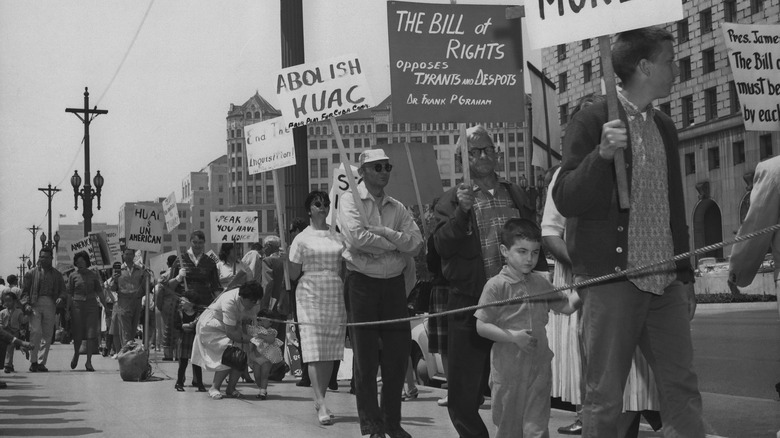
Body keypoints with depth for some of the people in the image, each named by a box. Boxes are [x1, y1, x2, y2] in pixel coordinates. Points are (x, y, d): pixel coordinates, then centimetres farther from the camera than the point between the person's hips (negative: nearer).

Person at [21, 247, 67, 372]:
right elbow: (25, 291, 9)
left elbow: (63, 291, 15)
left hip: (50, 305, 2)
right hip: (35, 305, -2)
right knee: (35, 332, -15)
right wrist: (26, 304, -7)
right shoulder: (32, 273, 13)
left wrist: (61, 298, -7)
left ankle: (41, 363, 4)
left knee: (47, 335, -1)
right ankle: (33, 361, -9)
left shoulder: (56, 274, 18)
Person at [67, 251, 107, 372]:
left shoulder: (93, 275, 7)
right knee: (78, 334, 1)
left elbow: (99, 291, 10)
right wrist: (68, 309, -1)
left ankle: (89, 361, -3)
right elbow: (69, 293, 5)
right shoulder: (73, 275, 5)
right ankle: (76, 354, 31)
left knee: (91, 334, -7)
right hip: (77, 305, -1)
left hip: (91, 305, 1)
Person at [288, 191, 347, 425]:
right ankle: (321, 405, -15)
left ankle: (319, 398, 14)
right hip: (311, 295, -4)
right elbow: (293, 274, 4)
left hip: (336, 296, 4)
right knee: (315, 351, -11)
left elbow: (346, 269, 13)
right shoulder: (302, 239, 3)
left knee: (331, 351, 3)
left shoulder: (338, 237, 12)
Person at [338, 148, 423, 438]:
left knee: (399, 353, 6)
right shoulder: (350, 201, -2)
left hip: (394, 283, 4)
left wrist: (384, 232, -16)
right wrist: (398, 244, -10)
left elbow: (416, 242, -3)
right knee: (365, 357, 2)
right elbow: (357, 237, -19)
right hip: (362, 283, -4)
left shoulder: (397, 208, 11)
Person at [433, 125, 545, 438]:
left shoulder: (517, 195, 13)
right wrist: (462, 211, -21)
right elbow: (442, 245, -9)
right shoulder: (452, 200, 3)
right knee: (465, 390, 1)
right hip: (470, 305, -2)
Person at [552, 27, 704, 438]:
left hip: (664, 282, 6)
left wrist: (686, 276, 19)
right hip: (612, 279, -6)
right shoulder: (592, 122, -6)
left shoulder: (664, 127, 15)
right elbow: (565, 201, -12)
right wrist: (601, 154, -26)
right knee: (604, 398, -1)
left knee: (683, 391, 4)